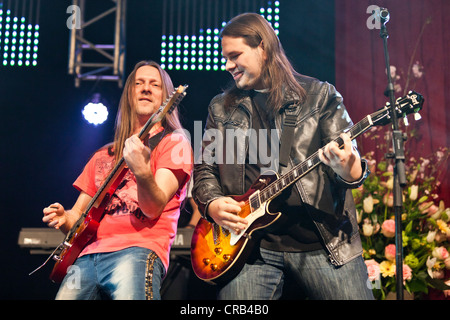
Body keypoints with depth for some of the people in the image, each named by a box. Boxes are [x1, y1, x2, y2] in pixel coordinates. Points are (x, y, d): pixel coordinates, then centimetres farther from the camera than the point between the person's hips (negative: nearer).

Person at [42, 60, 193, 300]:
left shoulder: (174, 143, 7)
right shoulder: (105, 155, 24)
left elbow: (153, 208, -7)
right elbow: (78, 214, 27)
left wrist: (142, 172, -25)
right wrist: (63, 219, 5)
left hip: (138, 249, -5)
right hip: (89, 254, 5)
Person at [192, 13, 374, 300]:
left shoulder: (320, 96, 6)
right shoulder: (221, 108, 15)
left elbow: (352, 164, 1)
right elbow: (204, 168, 16)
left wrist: (349, 170, -23)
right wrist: (212, 204, -5)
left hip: (322, 242, -1)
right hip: (250, 243, 2)